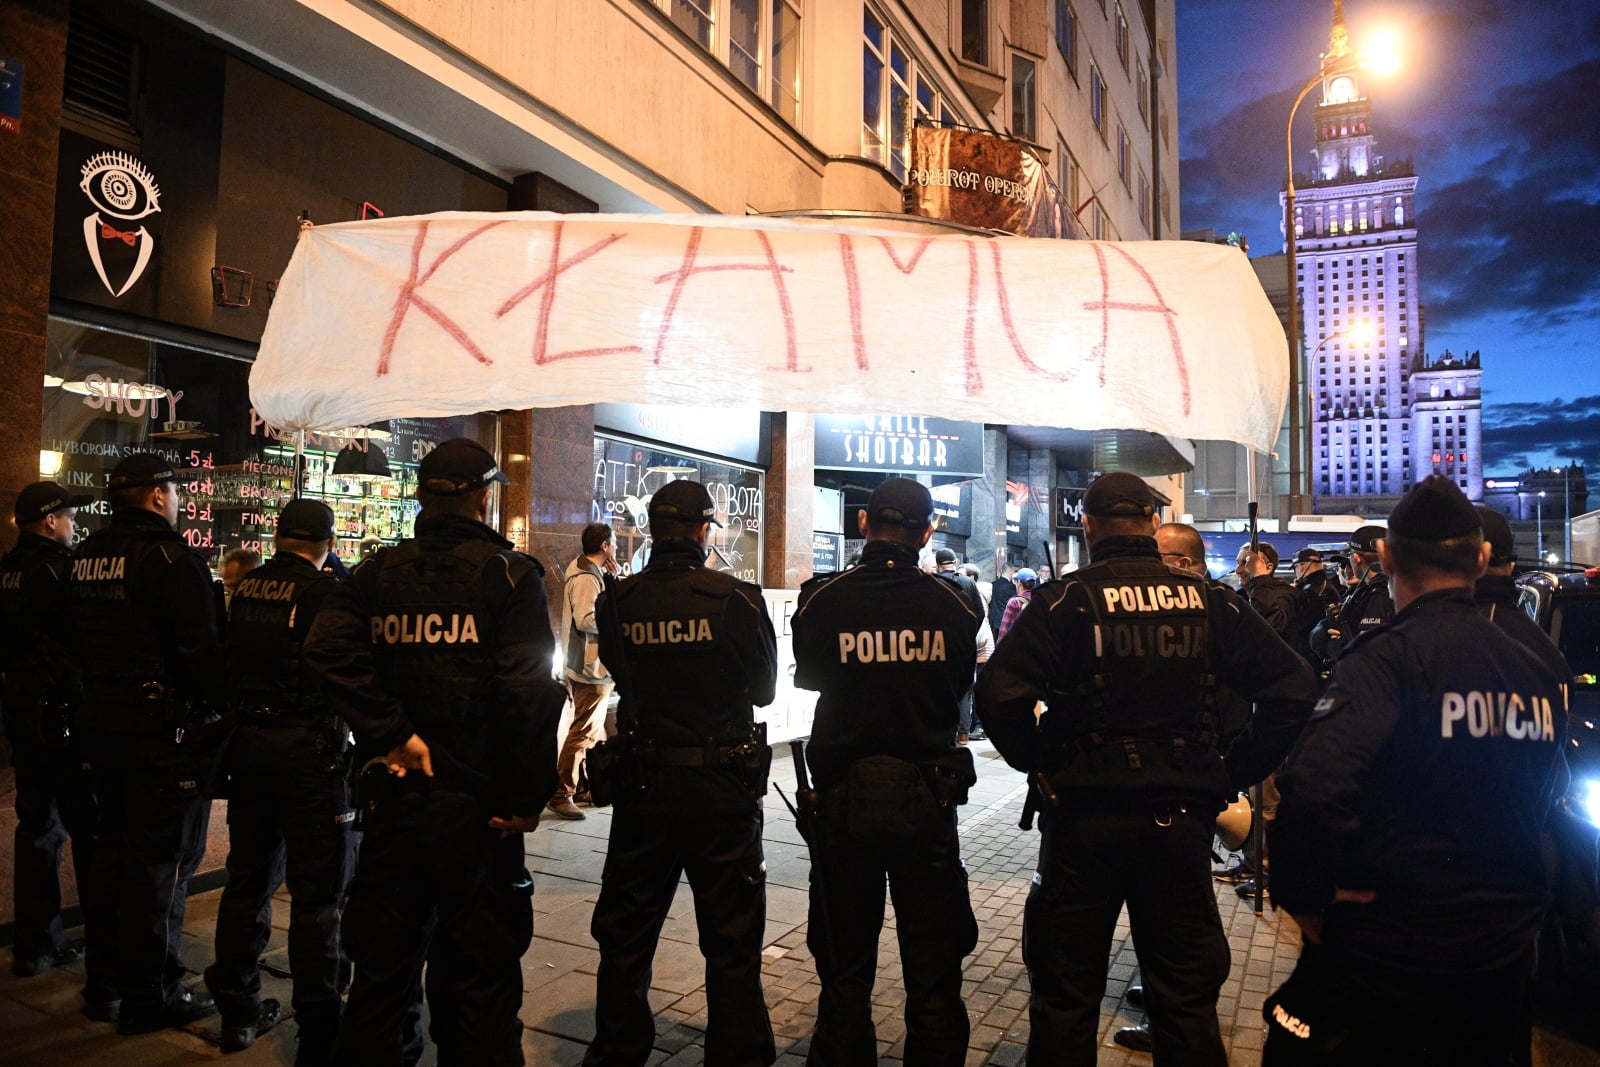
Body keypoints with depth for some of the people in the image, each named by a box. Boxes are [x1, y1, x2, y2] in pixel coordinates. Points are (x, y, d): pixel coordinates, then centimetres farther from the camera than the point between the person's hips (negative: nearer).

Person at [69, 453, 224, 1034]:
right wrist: (217, 705, -8)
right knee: (162, 861, 1)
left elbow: (78, 637, 16)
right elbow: (199, 648, -21)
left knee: (113, 851, 20)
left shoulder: (86, 556, 9)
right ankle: (149, 996, 10)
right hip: (163, 730, -9)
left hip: (101, 720, 9)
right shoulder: (170, 557, -17)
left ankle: (106, 976, 35)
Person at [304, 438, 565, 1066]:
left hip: (393, 796, 4)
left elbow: (329, 648, -12)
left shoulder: (378, 571, 4)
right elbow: (528, 690, -18)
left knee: (381, 966, 19)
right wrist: (529, 796, -11)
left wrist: (389, 736, -10)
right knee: (477, 976, 8)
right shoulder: (508, 573, -9)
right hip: (475, 802, -4)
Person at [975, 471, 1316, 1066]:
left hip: (1082, 816, -3)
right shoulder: (1209, 601, 1)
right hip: (1182, 819, 3)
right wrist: (1235, 773, 5)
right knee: (1188, 999, 18)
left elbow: (1000, 693, -20)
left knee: (1065, 999, 12)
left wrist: (1040, 765, -5)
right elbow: (1292, 689, -1)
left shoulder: (1067, 599, -9)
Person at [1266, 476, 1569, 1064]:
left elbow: (1314, 786, -34)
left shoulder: (1387, 658, -21)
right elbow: (1546, 802, 15)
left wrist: (1303, 893, -19)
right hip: (1505, 949, 7)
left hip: (1390, 951, -6)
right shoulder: (1540, 670, 1)